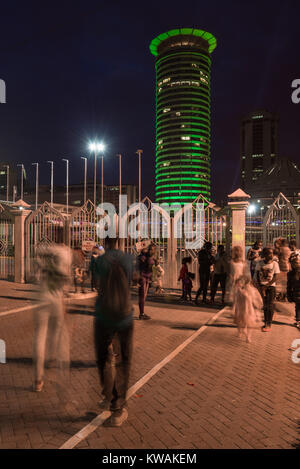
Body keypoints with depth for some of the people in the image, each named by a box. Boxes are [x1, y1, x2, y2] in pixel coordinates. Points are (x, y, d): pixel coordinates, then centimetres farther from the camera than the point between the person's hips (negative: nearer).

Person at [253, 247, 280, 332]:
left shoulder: (274, 263, -6)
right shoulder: (259, 263, -2)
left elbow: (275, 277, -8)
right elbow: (257, 275, 0)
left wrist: (266, 286, -14)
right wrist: (260, 287, -8)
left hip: (271, 286, -2)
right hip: (262, 285, 2)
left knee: (270, 305, -4)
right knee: (264, 305, 8)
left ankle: (269, 325, 2)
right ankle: (266, 323, 19)